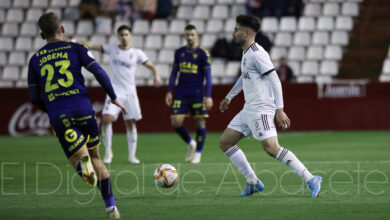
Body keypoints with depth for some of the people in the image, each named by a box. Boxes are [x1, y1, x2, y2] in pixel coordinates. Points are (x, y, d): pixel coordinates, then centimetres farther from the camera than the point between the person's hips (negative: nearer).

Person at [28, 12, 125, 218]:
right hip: (82, 108, 0)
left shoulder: (35, 59, 15)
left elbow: (34, 97, 17)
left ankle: (82, 163, -40)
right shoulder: (75, 48, 9)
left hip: (58, 116, 0)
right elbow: (99, 73, -2)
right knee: (95, 158, 15)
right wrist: (114, 98, 10)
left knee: (78, 158, -1)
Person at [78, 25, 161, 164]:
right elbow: (92, 46, 2)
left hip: (130, 92, 1)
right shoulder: (111, 49, 6)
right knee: (107, 118, -18)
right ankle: (108, 151, -4)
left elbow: (151, 66, 4)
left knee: (131, 123, 1)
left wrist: (156, 76, -16)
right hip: (114, 91, -1)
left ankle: (132, 155, 12)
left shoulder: (137, 53, 5)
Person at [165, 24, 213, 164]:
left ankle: (198, 153, 12)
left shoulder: (203, 53, -4)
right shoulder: (179, 52, 8)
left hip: (197, 93, -3)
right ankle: (190, 143, 18)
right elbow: (174, 73, 15)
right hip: (181, 93, 3)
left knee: (200, 122, -1)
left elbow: (208, 76, -5)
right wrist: (169, 92, 7)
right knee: (175, 122, -6)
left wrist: (208, 96, -11)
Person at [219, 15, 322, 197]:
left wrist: (279, 110, -23)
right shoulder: (246, 53, 16)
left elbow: (274, 80, -19)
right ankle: (253, 182, 12)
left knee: (271, 148, -20)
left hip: (261, 110, -10)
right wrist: (229, 97, 44)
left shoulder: (256, 54, -14)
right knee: (225, 143, 10)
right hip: (248, 110, 10)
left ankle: (310, 180, -17)